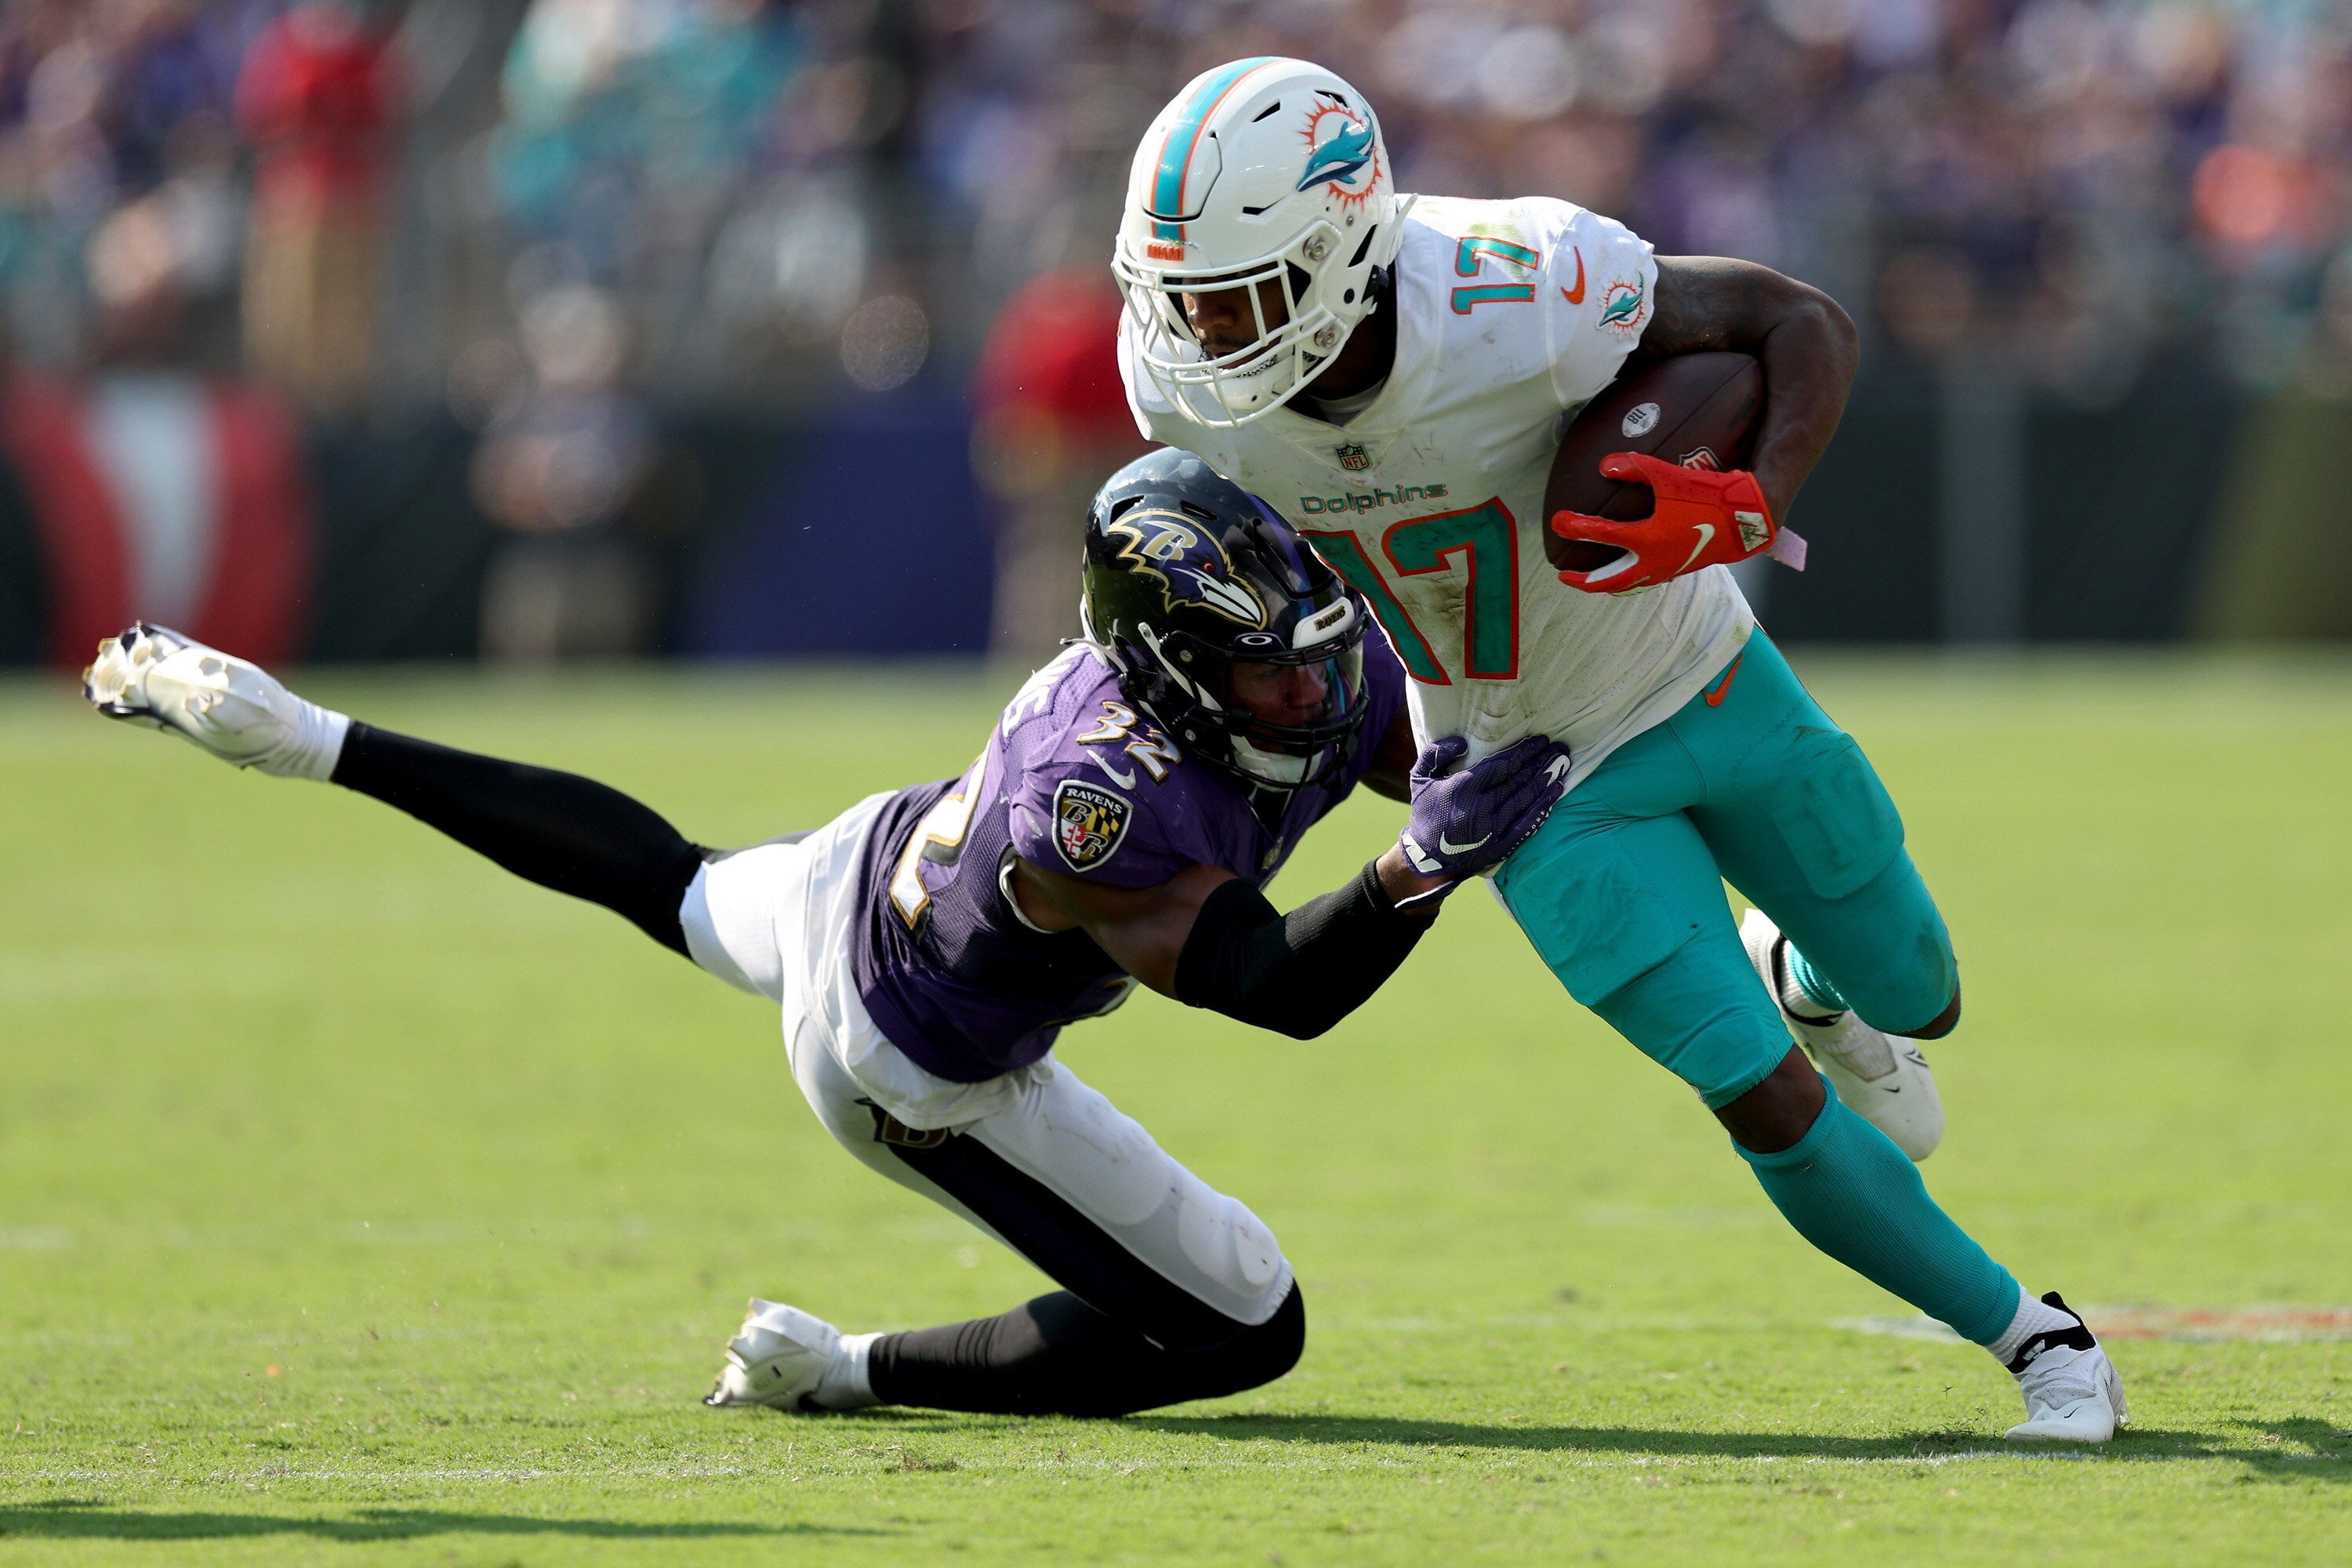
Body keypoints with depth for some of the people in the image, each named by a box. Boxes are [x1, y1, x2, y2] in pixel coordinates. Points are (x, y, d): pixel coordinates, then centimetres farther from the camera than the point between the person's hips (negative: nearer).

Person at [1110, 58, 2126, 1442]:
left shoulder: (1513, 302, -37)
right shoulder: (1183, 379, -24)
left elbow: (1806, 321, -25)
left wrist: (1755, 507, -41)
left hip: (1701, 689, -1)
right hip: (1534, 780, 1)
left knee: (1913, 1002, 17)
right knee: (1770, 1104, -8)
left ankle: (1801, 975, 54)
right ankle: (2034, 1337, 11)